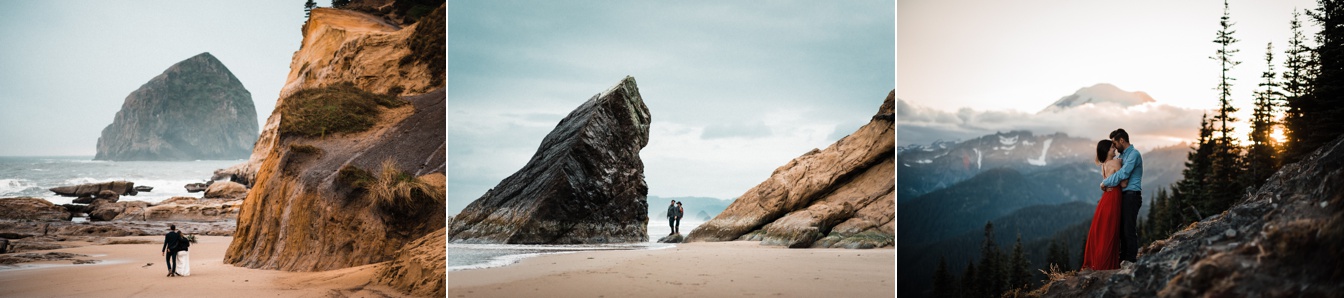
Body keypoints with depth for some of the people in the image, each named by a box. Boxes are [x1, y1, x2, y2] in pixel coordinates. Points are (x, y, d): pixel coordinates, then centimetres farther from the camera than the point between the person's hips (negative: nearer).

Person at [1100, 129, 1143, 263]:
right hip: (1123, 195, 9)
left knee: (1129, 229, -7)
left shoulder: (1134, 154, -12)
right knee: (1122, 228, 12)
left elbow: (1123, 174, -19)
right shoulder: (1123, 155, 17)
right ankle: (1123, 258, 18)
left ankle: (1131, 260, -4)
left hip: (1131, 195, -9)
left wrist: (1105, 183, -9)